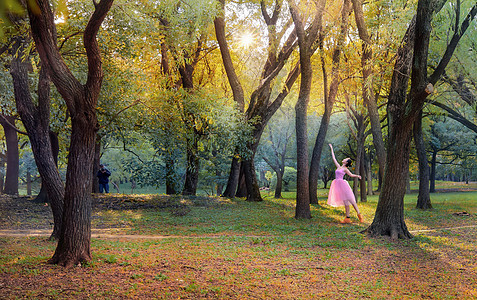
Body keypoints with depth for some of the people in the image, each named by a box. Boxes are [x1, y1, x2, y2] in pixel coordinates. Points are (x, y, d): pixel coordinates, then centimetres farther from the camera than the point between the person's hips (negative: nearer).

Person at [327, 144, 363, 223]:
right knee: (345, 202, 3)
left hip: (342, 184, -6)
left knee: (350, 200, -7)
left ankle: (359, 214, -3)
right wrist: (331, 149, 32)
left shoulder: (345, 169, 1)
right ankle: (347, 218, 1)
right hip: (337, 185, 6)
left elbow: (351, 175, 10)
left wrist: (357, 176, -11)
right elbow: (334, 158, 25)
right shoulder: (338, 167, 18)